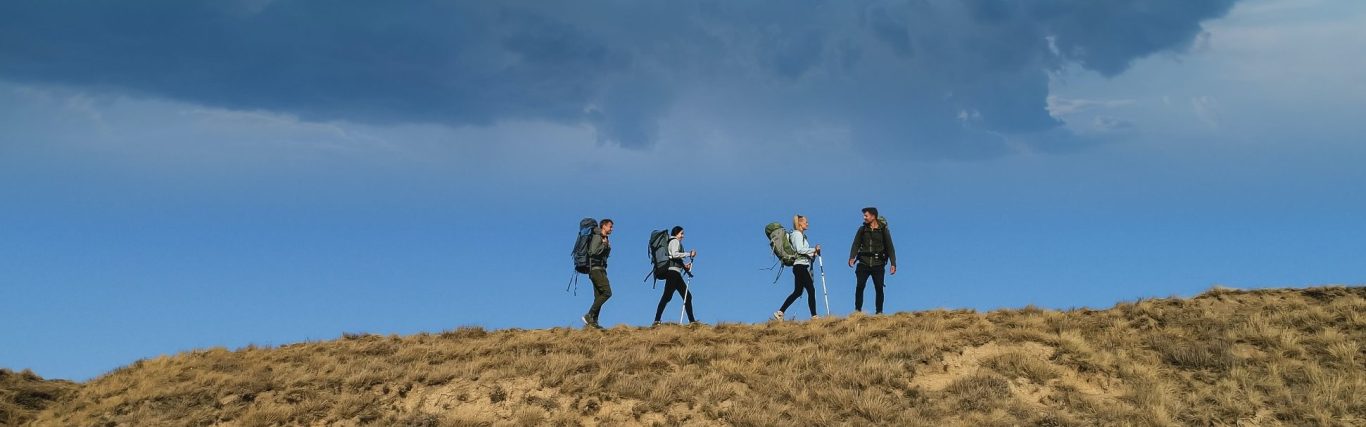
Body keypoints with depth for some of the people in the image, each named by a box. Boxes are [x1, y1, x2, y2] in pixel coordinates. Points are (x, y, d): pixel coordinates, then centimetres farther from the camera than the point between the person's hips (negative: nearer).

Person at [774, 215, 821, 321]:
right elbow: (800, 249, -19)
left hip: (801, 266, 10)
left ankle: (779, 313, 10)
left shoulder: (801, 235, 22)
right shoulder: (797, 234, -7)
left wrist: (813, 253, 5)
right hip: (801, 265, -10)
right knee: (811, 290, -10)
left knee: (797, 292, 10)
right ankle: (814, 316, -10)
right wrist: (814, 249, -15)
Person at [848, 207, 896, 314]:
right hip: (864, 263, 1)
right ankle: (858, 310, -4)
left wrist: (893, 264, -5)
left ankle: (879, 312, 4)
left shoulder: (883, 230, 4)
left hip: (878, 264, -1)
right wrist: (852, 258, -12)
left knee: (879, 288, -4)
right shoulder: (862, 230, 10)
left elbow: (890, 248, 3)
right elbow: (856, 245, 5)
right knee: (860, 286, -10)